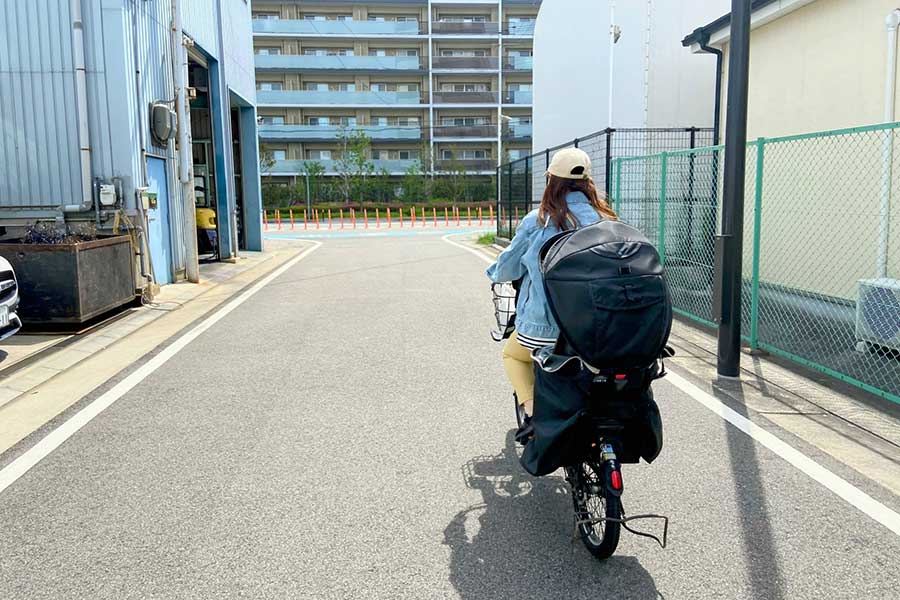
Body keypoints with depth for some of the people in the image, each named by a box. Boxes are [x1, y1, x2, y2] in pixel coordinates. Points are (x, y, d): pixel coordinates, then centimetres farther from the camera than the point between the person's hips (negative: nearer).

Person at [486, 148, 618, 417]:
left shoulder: (537, 221, -9)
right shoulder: (604, 219, -2)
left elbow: (508, 266, 3)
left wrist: (495, 274, 26)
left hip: (543, 326, -3)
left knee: (512, 355, 26)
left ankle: (531, 408, 5)